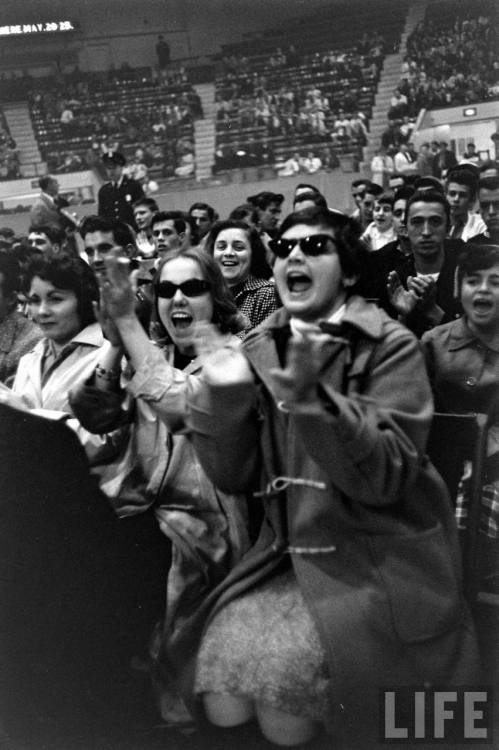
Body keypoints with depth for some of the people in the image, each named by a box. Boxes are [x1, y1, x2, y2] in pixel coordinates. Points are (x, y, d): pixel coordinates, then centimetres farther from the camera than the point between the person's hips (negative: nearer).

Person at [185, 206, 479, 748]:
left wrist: (309, 394, -31)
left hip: (373, 559, -3)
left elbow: (386, 477, -19)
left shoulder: (390, 347, -7)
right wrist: (221, 395, -15)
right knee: (223, 706, -12)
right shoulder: (259, 351, 5)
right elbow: (233, 477, 1)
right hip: (286, 552, 4)